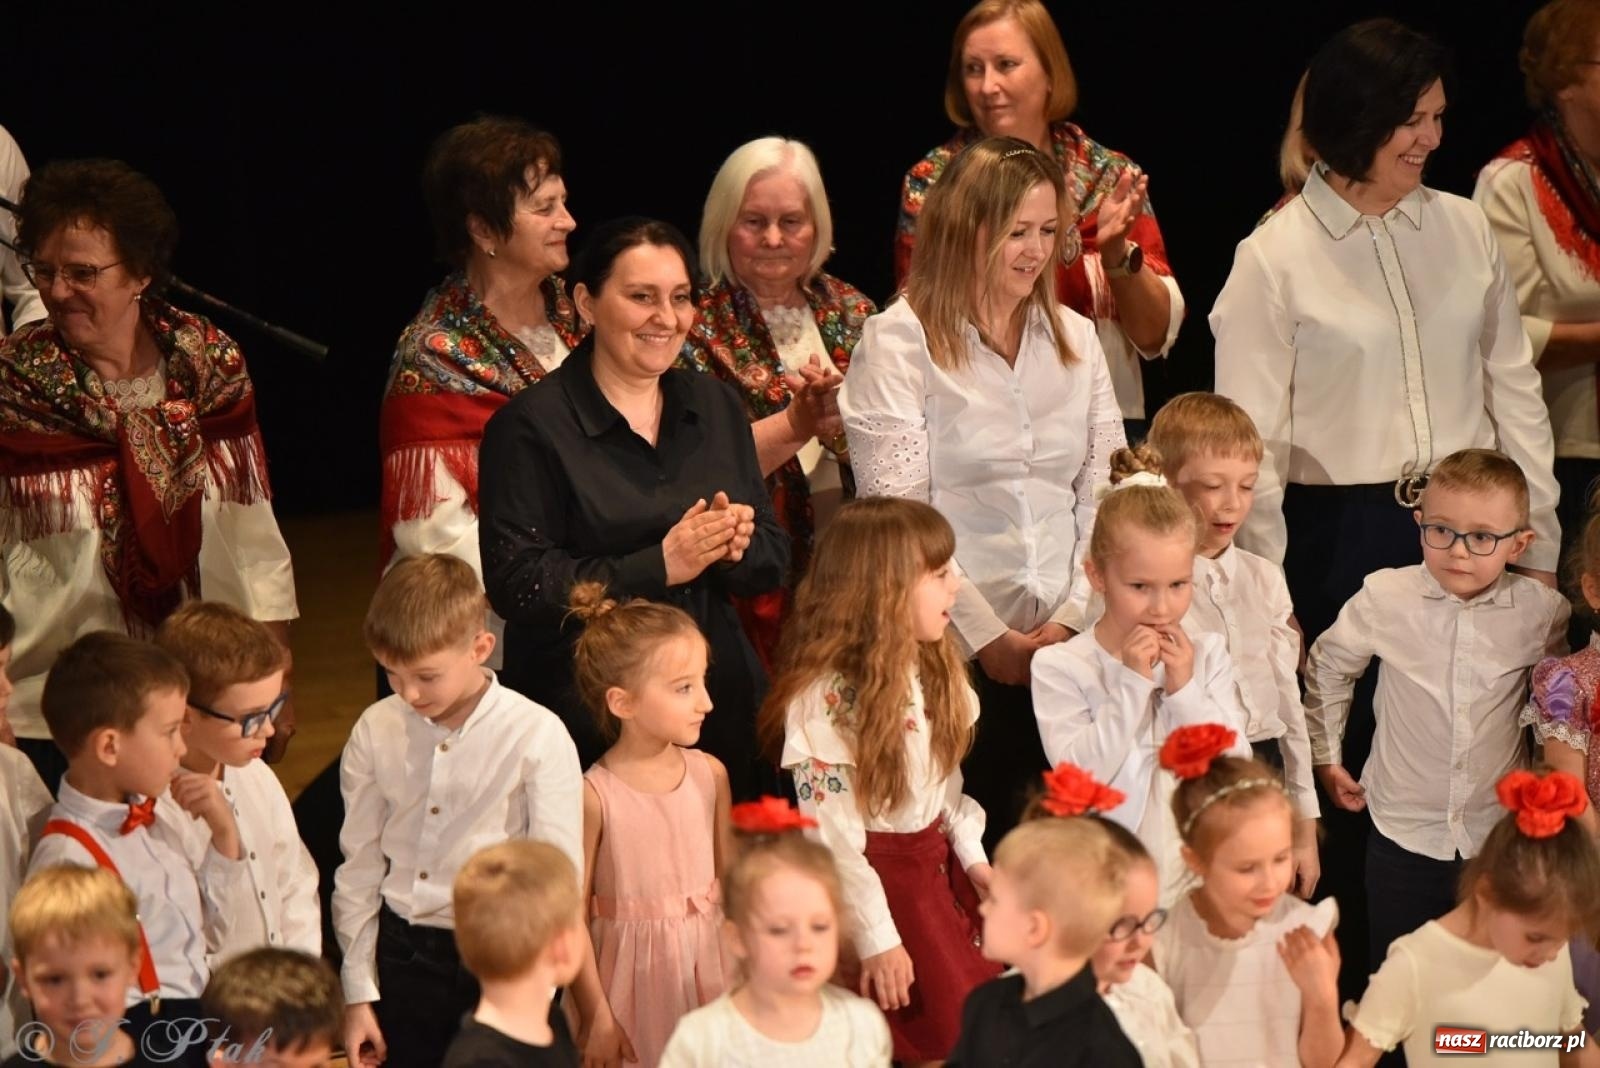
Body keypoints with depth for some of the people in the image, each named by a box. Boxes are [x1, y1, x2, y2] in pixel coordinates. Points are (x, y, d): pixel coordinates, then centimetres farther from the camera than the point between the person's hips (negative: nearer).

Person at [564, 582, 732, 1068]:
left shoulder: (710, 774, -1)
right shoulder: (595, 795, -15)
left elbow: (729, 880, 8)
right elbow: (573, 914, -10)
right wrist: (596, 1015, -8)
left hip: (707, 960, 4)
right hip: (632, 972, -4)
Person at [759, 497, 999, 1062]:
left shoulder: (930, 668, 2)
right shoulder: (824, 698, -23)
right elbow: (833, 835, -21)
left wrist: (972, 855, 7)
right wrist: (877, 940, -19)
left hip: (938, 860, 8)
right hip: (878, 873, -7)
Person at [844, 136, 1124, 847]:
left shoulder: (1074, 338, 12)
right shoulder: (899, 342, -3)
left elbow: (1104, 496, 10)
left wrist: (1072, 617, -3)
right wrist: (987, 636, -11)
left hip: (1067, 648, 4)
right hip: (950, 656, -4)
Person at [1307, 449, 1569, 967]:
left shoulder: (1540, 611, -10)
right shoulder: (1386, 598, -11)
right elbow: (1327, 668, 7)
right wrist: (1326, 757, 13)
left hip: (1500, 834, 0)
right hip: (1404, 834, 0)